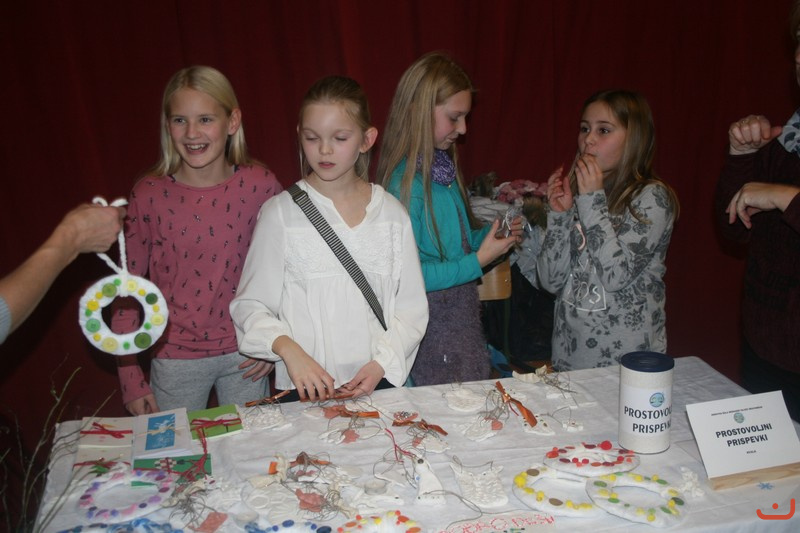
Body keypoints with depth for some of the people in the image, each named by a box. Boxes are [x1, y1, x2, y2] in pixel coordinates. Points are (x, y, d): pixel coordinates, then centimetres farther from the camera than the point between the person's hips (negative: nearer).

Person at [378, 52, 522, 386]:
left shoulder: (444, 169, 7)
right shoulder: (404, 182, -20)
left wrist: (489, 235, 1)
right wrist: (478, 261, -20)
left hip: (462, 317, 8)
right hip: (431, 329, -8)